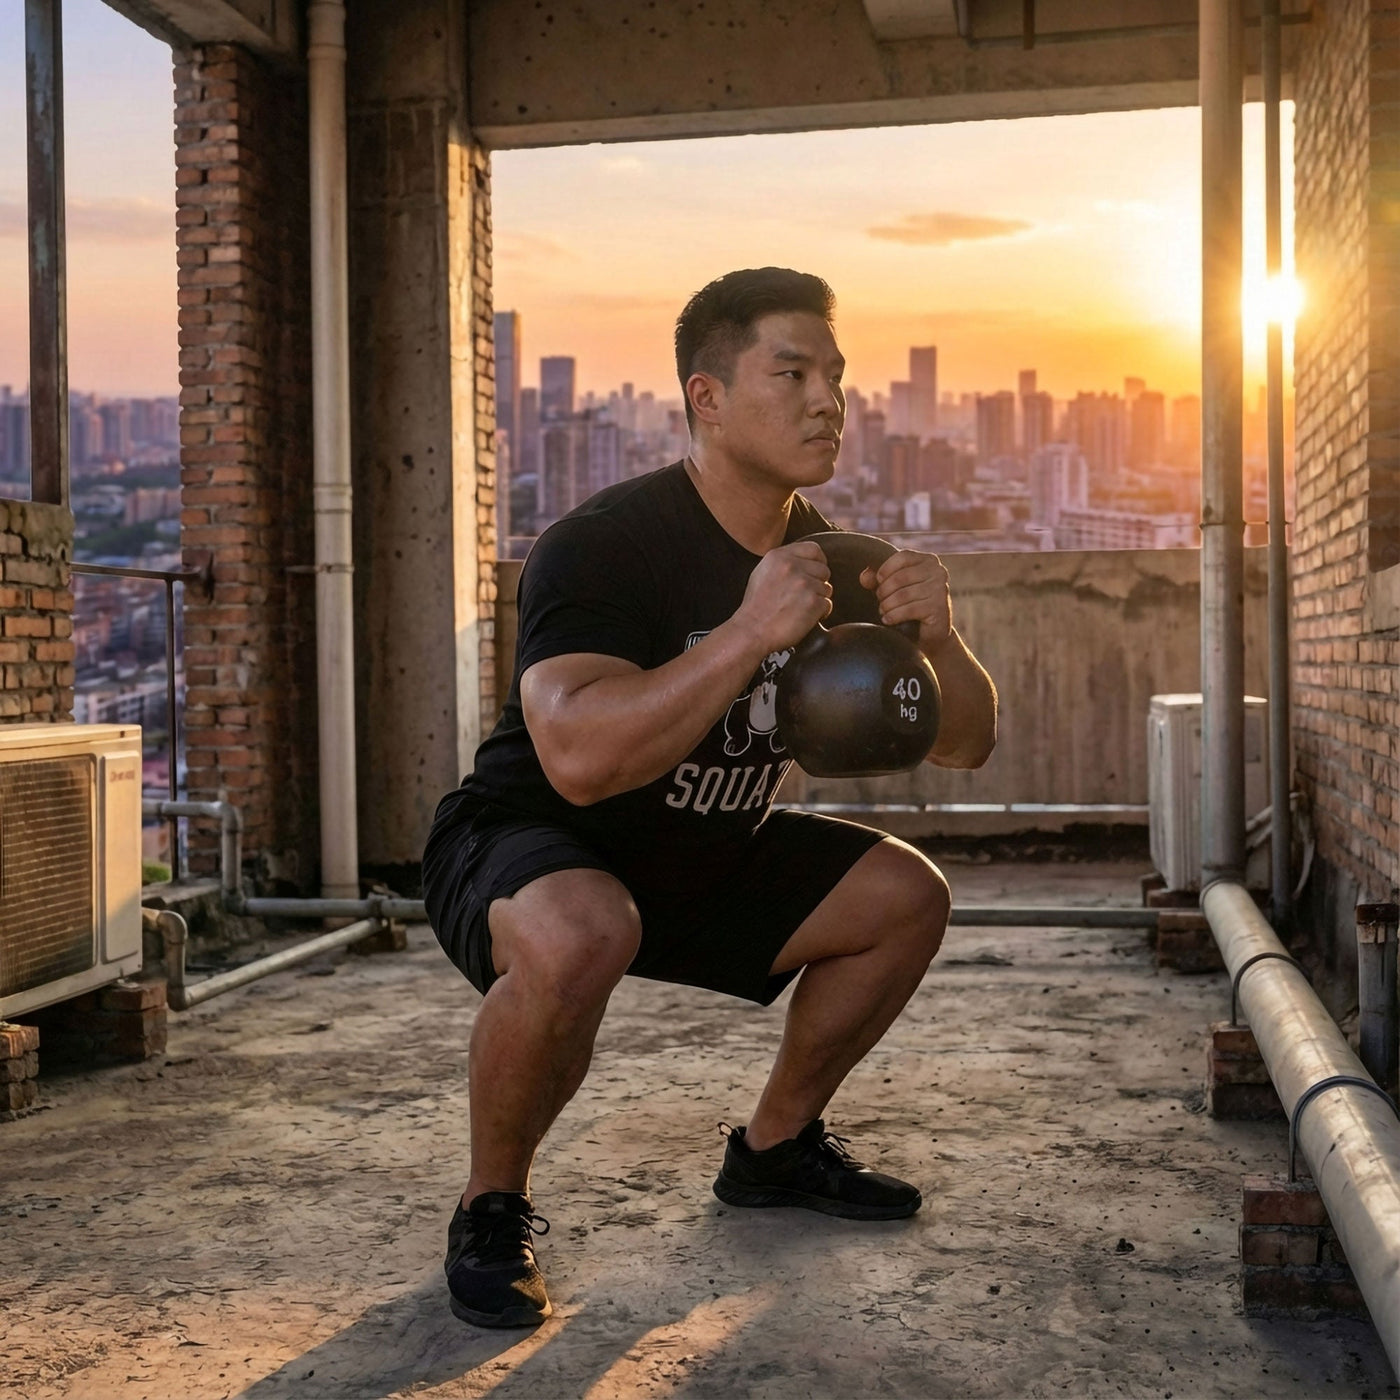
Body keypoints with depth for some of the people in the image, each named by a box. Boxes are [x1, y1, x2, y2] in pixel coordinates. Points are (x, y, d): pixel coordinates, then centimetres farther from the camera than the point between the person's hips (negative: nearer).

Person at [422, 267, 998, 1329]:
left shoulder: (831, 559, -2)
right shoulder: (606, 545, -25)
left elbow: (965, 744, 2)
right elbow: (580, 758, -41)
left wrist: (937, 638, -19)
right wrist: (750, 632, -42)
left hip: (704, 862, 8)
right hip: (527, 850, -7)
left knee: (906, 896, 0)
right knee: (579, 936, -39)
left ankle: (776, 1146, 19)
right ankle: (494, 1205, -11)